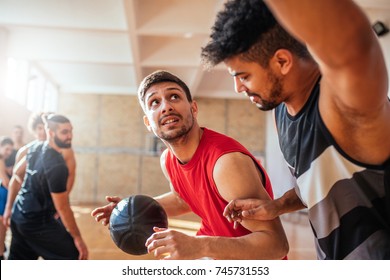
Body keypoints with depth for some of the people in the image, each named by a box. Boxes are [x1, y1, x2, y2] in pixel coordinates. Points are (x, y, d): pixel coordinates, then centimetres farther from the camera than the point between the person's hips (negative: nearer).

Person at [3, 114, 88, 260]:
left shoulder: (36, 148, 1)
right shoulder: (57, 166, -26)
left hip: (19, 216, 9)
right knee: (73, 258, -2)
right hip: (37, 223, -9)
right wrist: (77, 237, -14)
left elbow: (17, 173, 14)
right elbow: (63, 208, -22)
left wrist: (9, 207, 21)